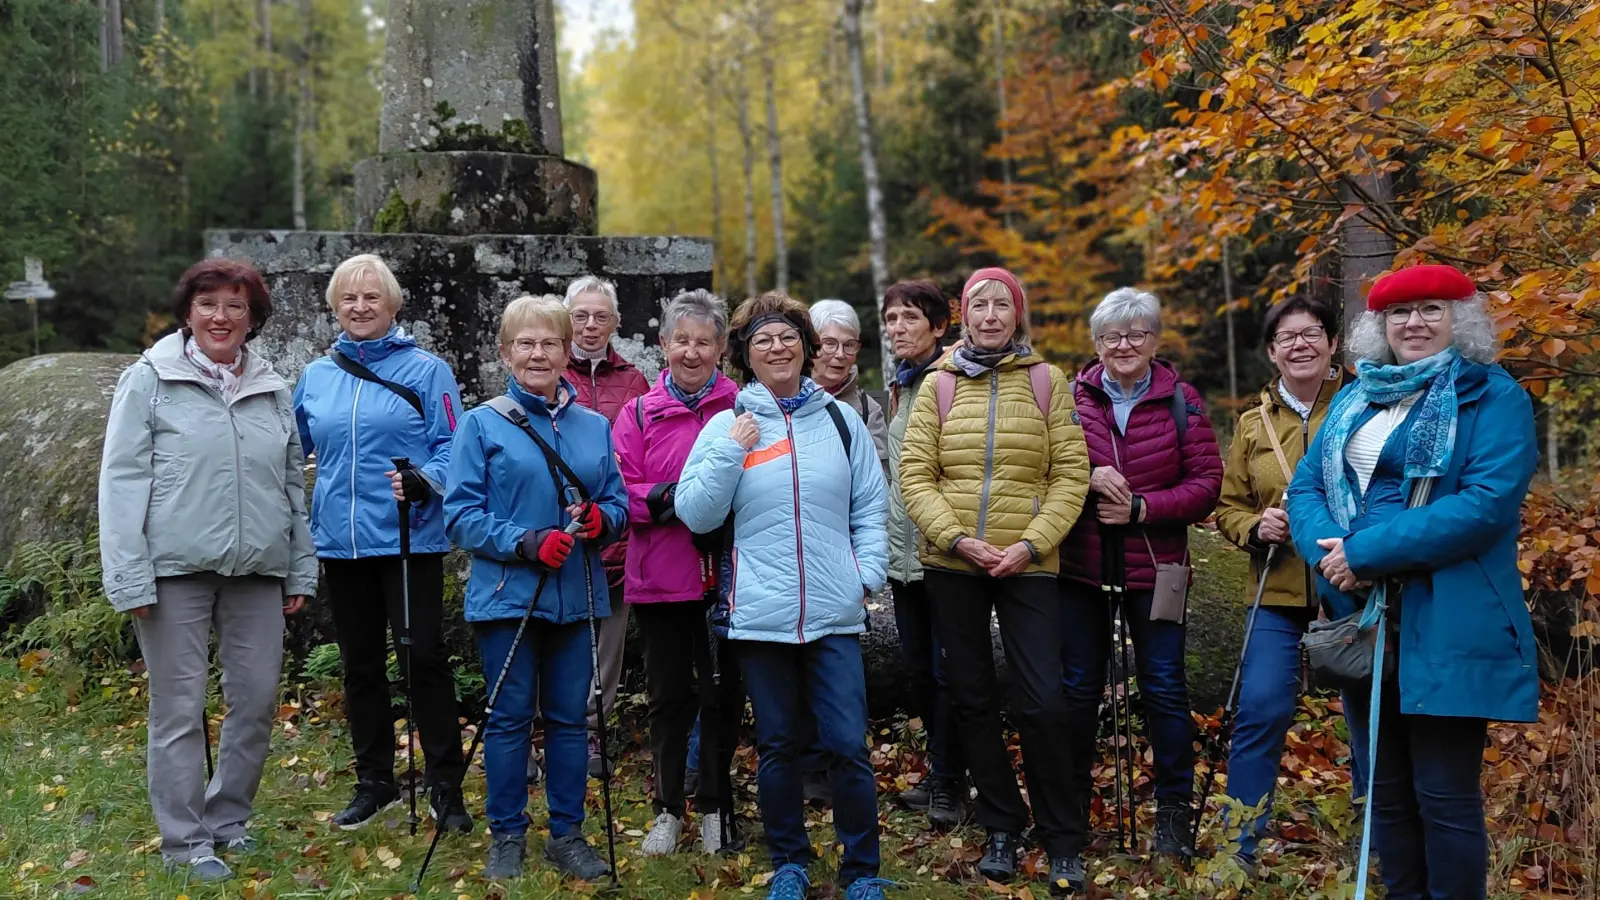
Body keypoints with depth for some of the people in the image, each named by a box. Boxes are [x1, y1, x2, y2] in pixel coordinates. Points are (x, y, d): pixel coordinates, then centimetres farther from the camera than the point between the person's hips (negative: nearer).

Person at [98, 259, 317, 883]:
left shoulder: (274, 392, 13)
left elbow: (293, 486, 18)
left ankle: (228, 818, 25)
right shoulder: (150, 380, 0)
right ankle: (185, 841, 13)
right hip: (176, 571, -4)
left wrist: (301, 572, 14)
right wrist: (130, 578, -11)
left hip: (257, 573, 5)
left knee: (257, 699, 7)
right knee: (180, 708, 2)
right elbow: (123, 481, -4)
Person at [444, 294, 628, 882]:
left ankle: (567, 833, 22)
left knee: (569, 718, 10)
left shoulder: (595, 427, 8)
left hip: (576, 598, 3)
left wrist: (601, 519, -12)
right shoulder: (483, 423, -3)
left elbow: (619, 503, 11)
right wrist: (526, 543, -20)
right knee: (510, 718, 5)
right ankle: (507, 835, 19)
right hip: (507, 595, -3)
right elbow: (460, 514, -8)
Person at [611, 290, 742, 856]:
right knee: (669, 696, 11)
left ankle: (713, 806, 26)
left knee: (722, 694, 10)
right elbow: (623, 494, -2)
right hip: (659, 578, 1)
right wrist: (669, 499, -19)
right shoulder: (638, 415, 4)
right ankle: (668, 809, 25)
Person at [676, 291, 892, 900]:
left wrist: (868, 572, 1)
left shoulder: (840, 419, 7)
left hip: (834, 614, 0)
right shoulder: (727, 425, 4)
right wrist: (730, 451, -10)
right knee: (778, 745, 11)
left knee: (848, 745, -2)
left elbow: (870, 507, 12)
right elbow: (696, 514, -2)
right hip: (759, 613, 0)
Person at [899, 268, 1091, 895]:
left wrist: (1031, 544, -13)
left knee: (1042, 702, -6)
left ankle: (1058, 839, 10)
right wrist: (958, 538, -13)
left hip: (1028, 565, -2)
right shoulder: (938, 385, 5)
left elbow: (1071, 474, -2)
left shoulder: (1047, 381, 2)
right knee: (972, 700, 9)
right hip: (951, 566, 2)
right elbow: (915, 474, 0)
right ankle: (1003, 828, 23)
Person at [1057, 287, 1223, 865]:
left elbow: (1206, 483, -5)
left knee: (1164, 687, 4)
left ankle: (1174, 811, 18)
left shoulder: (1180, 401, 0)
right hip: (1081, 565, 1)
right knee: (1078, 688, 8)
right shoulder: (1072, 397, 2)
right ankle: (1072, 810, 22)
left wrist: (1142, 507, -16)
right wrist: (1085, 476, -17)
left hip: (1154, 568, -1)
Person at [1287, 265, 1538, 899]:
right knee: (1386, 789, 13)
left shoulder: (1493, 397, -4)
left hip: (1450, 628, -6)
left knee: (1445, 794, -2)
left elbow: (1488, 502, -17)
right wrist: (1328, 550, -14)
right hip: (1364, 618, 6)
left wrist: (1366, 552, -20)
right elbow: (1306, 485, 9)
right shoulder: (1357, 399, 15)